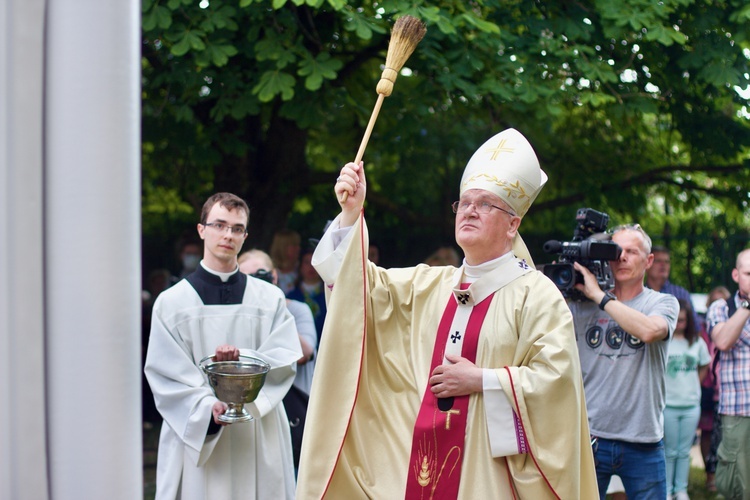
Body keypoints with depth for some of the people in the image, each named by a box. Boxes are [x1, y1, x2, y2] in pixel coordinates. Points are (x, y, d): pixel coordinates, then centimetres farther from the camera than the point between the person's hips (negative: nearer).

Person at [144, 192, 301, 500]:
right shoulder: (172, 302, 3)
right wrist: (209, 408, -18)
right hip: (196, 434, -1)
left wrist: (244, 358, -19)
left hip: (259, 439, 2)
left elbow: (286, 359, -1)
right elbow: (166, 376, -3)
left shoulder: (270, 299, 8)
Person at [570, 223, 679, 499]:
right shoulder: (582, 305, 6)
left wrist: (598, 295, -16)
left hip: (643, 443, -1)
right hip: (589, 437, 1)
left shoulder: (663, 303, 2)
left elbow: (649, 330, -20)